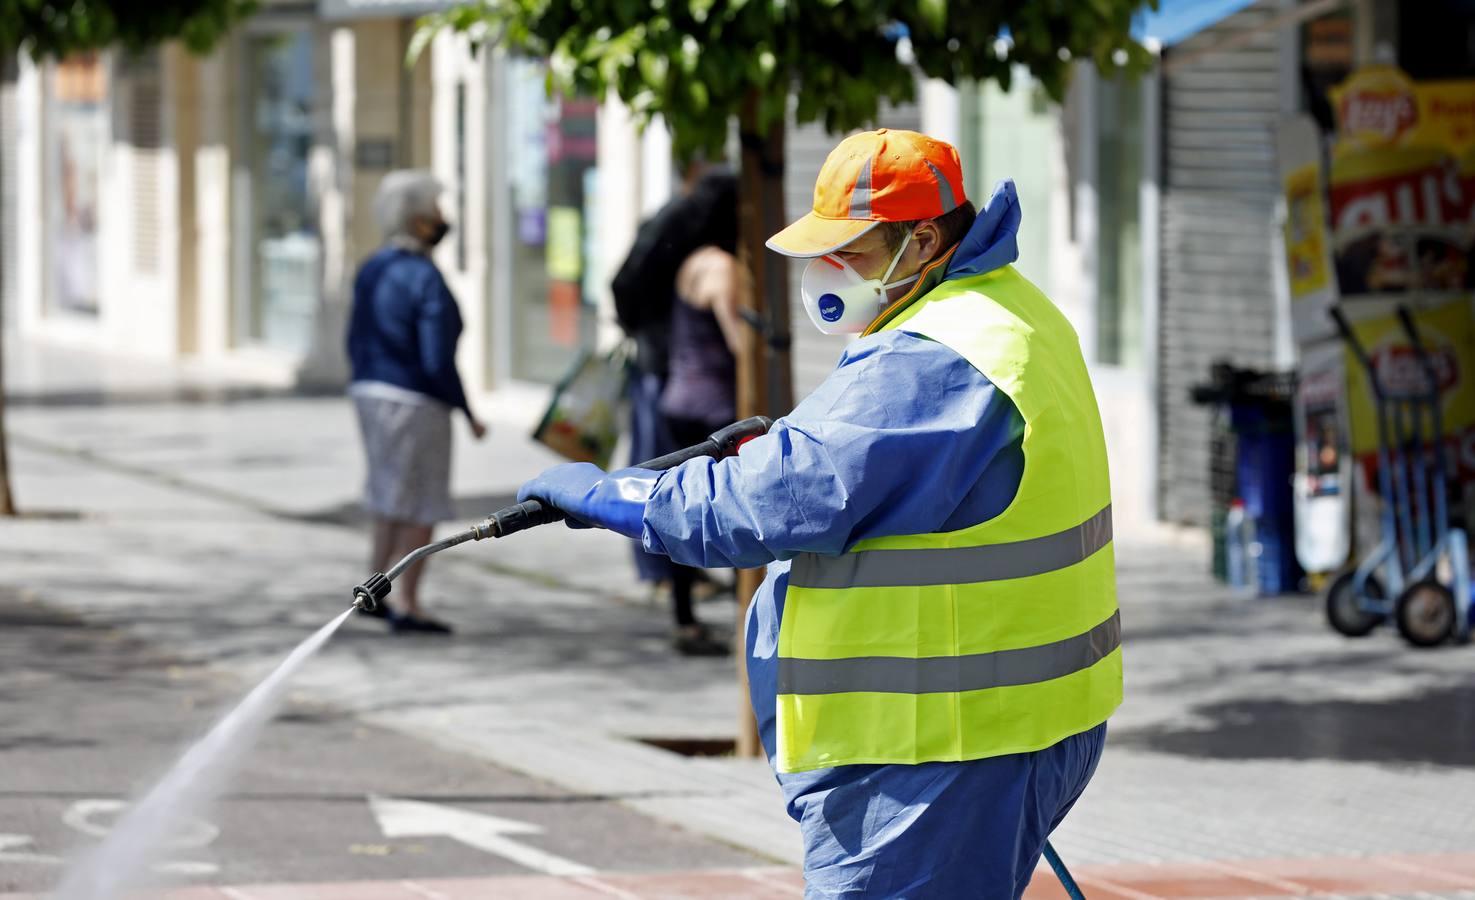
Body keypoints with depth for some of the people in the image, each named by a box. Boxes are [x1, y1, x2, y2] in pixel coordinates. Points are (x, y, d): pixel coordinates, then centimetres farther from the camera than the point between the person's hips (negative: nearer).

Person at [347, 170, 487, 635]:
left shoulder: (371, 270, 5)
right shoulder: (426, 280, -19)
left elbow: (356, 340, 12)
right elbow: (437, 361, -20)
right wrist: (468, 413, -10)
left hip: (371, 392, 8)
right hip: (416, 402, -8)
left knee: (391, 495, 21)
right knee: (421, 506, 3)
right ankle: (405, 604, 4)